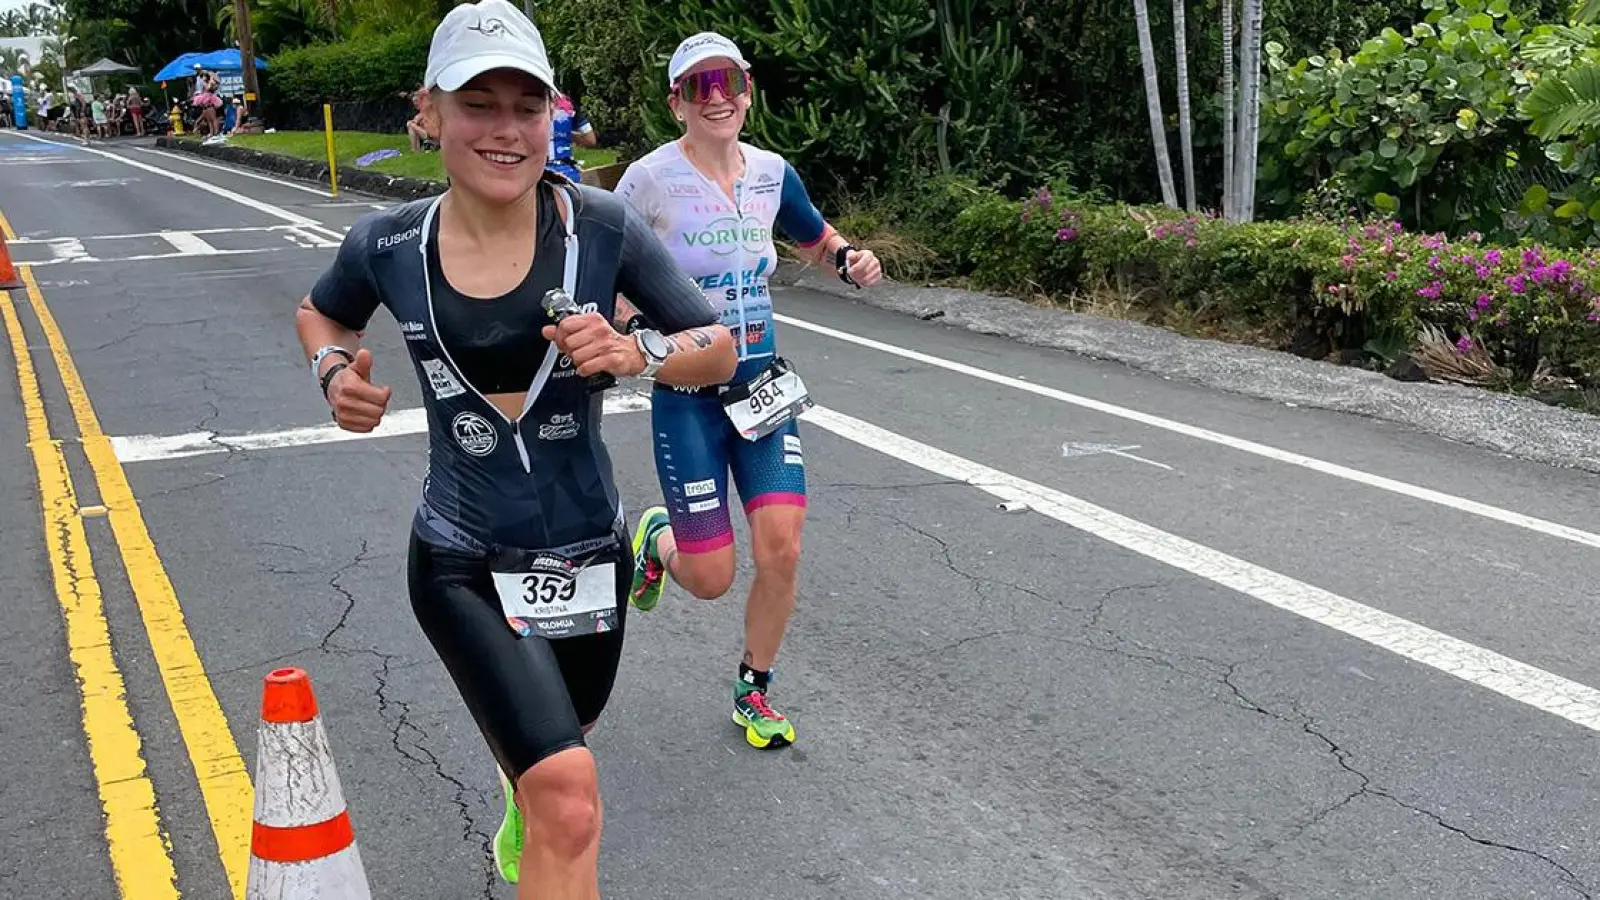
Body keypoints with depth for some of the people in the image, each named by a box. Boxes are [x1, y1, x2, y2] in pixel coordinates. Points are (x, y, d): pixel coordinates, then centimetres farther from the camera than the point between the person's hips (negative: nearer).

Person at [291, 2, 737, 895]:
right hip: (463, 562, -2)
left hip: (588, 551, 2)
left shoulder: (603, 226, -13)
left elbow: (721, 349, -7)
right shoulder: (389, 244, -9)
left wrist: (635, 352, -26)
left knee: (552, 767, 28)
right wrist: (335, 371, -7)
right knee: (571, 796, -22)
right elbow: (320, 312, 14)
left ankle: (520, 813, 66)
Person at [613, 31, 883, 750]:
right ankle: (657, 539, 36)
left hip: (762, 385, 4)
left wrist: (851, 258, -1)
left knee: (781, 551, -5)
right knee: (711, 578, -2)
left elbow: (817, 239, 20)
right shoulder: (651, 178, -12)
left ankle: (754, 692, 20)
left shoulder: (771, 172, 3)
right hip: (687, 394, -4)